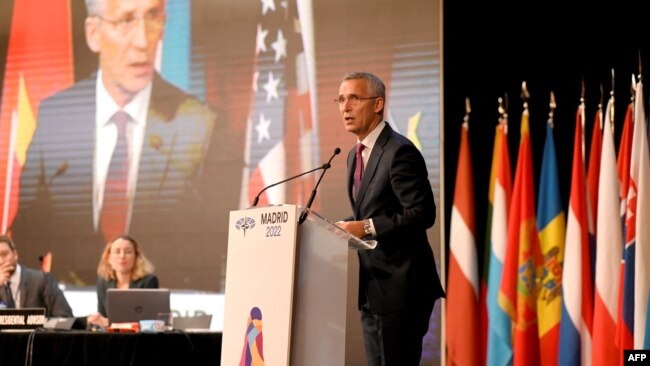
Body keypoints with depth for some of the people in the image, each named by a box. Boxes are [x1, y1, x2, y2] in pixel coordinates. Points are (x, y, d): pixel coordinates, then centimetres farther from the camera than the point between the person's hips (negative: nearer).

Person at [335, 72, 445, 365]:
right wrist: (347, 226, 4)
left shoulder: (400, 152, -14)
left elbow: (422, 214, -20)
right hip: (372, 288, 9)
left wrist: (368, 228, -22)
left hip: (400, 288, -9)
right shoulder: (356, 155, 15)